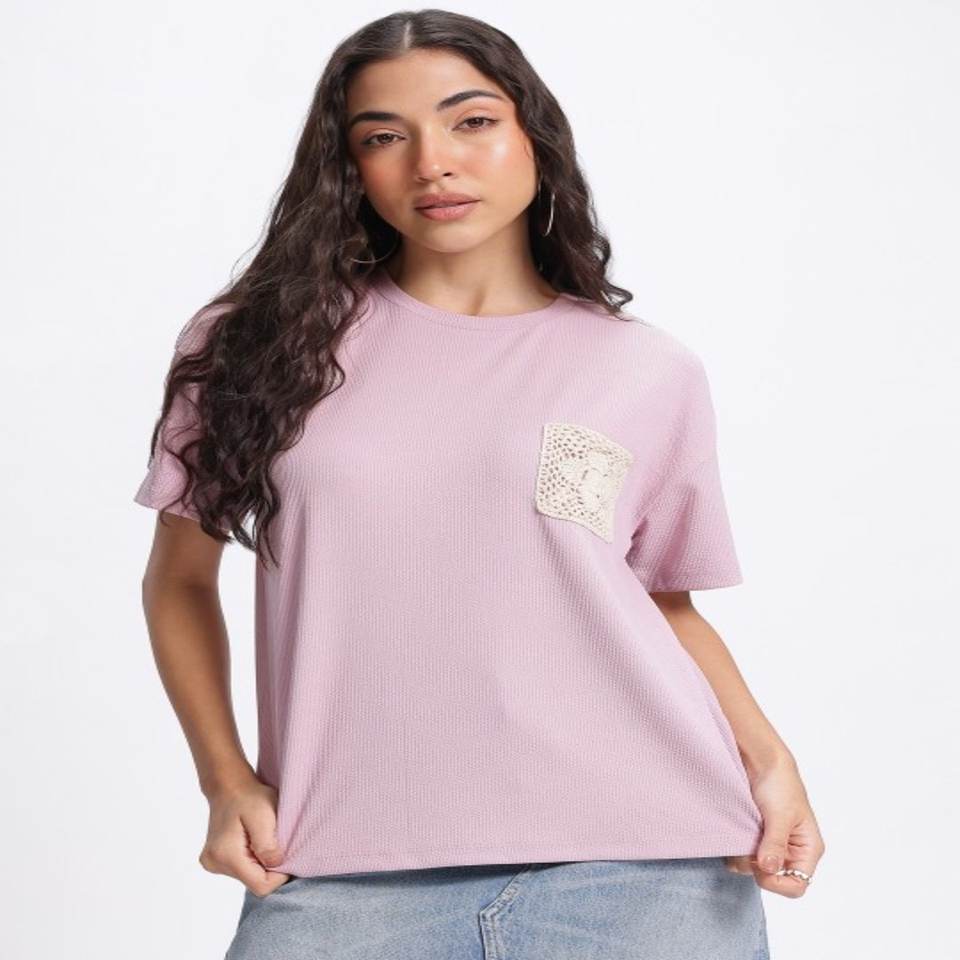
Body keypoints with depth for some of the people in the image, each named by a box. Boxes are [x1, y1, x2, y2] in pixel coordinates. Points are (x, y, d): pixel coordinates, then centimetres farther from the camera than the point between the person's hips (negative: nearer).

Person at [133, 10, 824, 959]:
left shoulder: (651, 374, 5)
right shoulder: (253, 345, 4)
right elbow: (180, 579, 12)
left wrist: (764, 753, 1)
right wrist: (227, 780, 1)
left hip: (645, 859, 1)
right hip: (349, 873, 0)